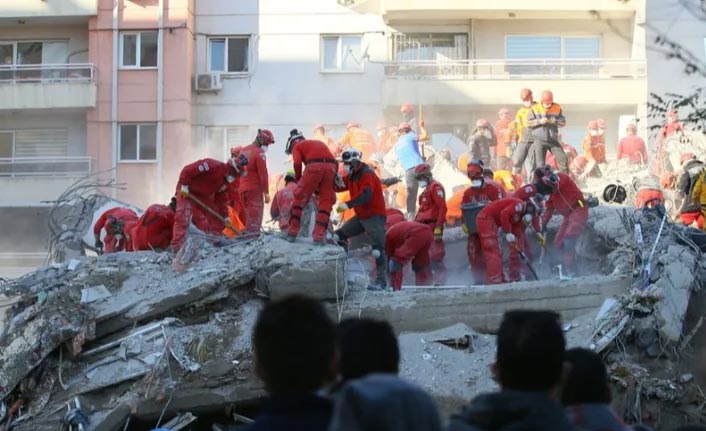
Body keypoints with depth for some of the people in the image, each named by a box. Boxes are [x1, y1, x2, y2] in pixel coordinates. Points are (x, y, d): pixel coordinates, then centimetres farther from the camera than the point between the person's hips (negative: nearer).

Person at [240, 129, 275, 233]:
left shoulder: (243, 151, 13)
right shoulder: (259, 154, -13)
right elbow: (263, 175, -15)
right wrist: (266, 193, -11)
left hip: (243, 189, 8)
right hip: (255, 189, -8)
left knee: (249, 215, 14)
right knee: (255, 217, -9)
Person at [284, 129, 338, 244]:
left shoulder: (297, 146, 20)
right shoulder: (319, 143, 36)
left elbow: (297, 163, 0)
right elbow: (334, 162, 26)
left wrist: (298, 177, 15)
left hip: (314, 166, -4)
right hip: (331, 166, 4)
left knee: (300, 198, 9)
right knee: (326, 201, 10)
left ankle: (292, 233, 11)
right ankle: (319, 236, 3)